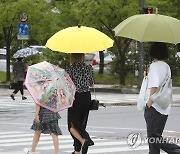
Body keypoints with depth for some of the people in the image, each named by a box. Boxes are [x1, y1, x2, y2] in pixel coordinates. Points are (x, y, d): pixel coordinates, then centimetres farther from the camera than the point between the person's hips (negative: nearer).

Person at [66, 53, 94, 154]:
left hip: (75, 97, -4)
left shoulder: (69, 69, -10)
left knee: (72, 125, 4)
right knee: (81, 124, 13)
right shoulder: (88, 68, 0)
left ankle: (84, 140, -23)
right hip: (87, 97, 4)